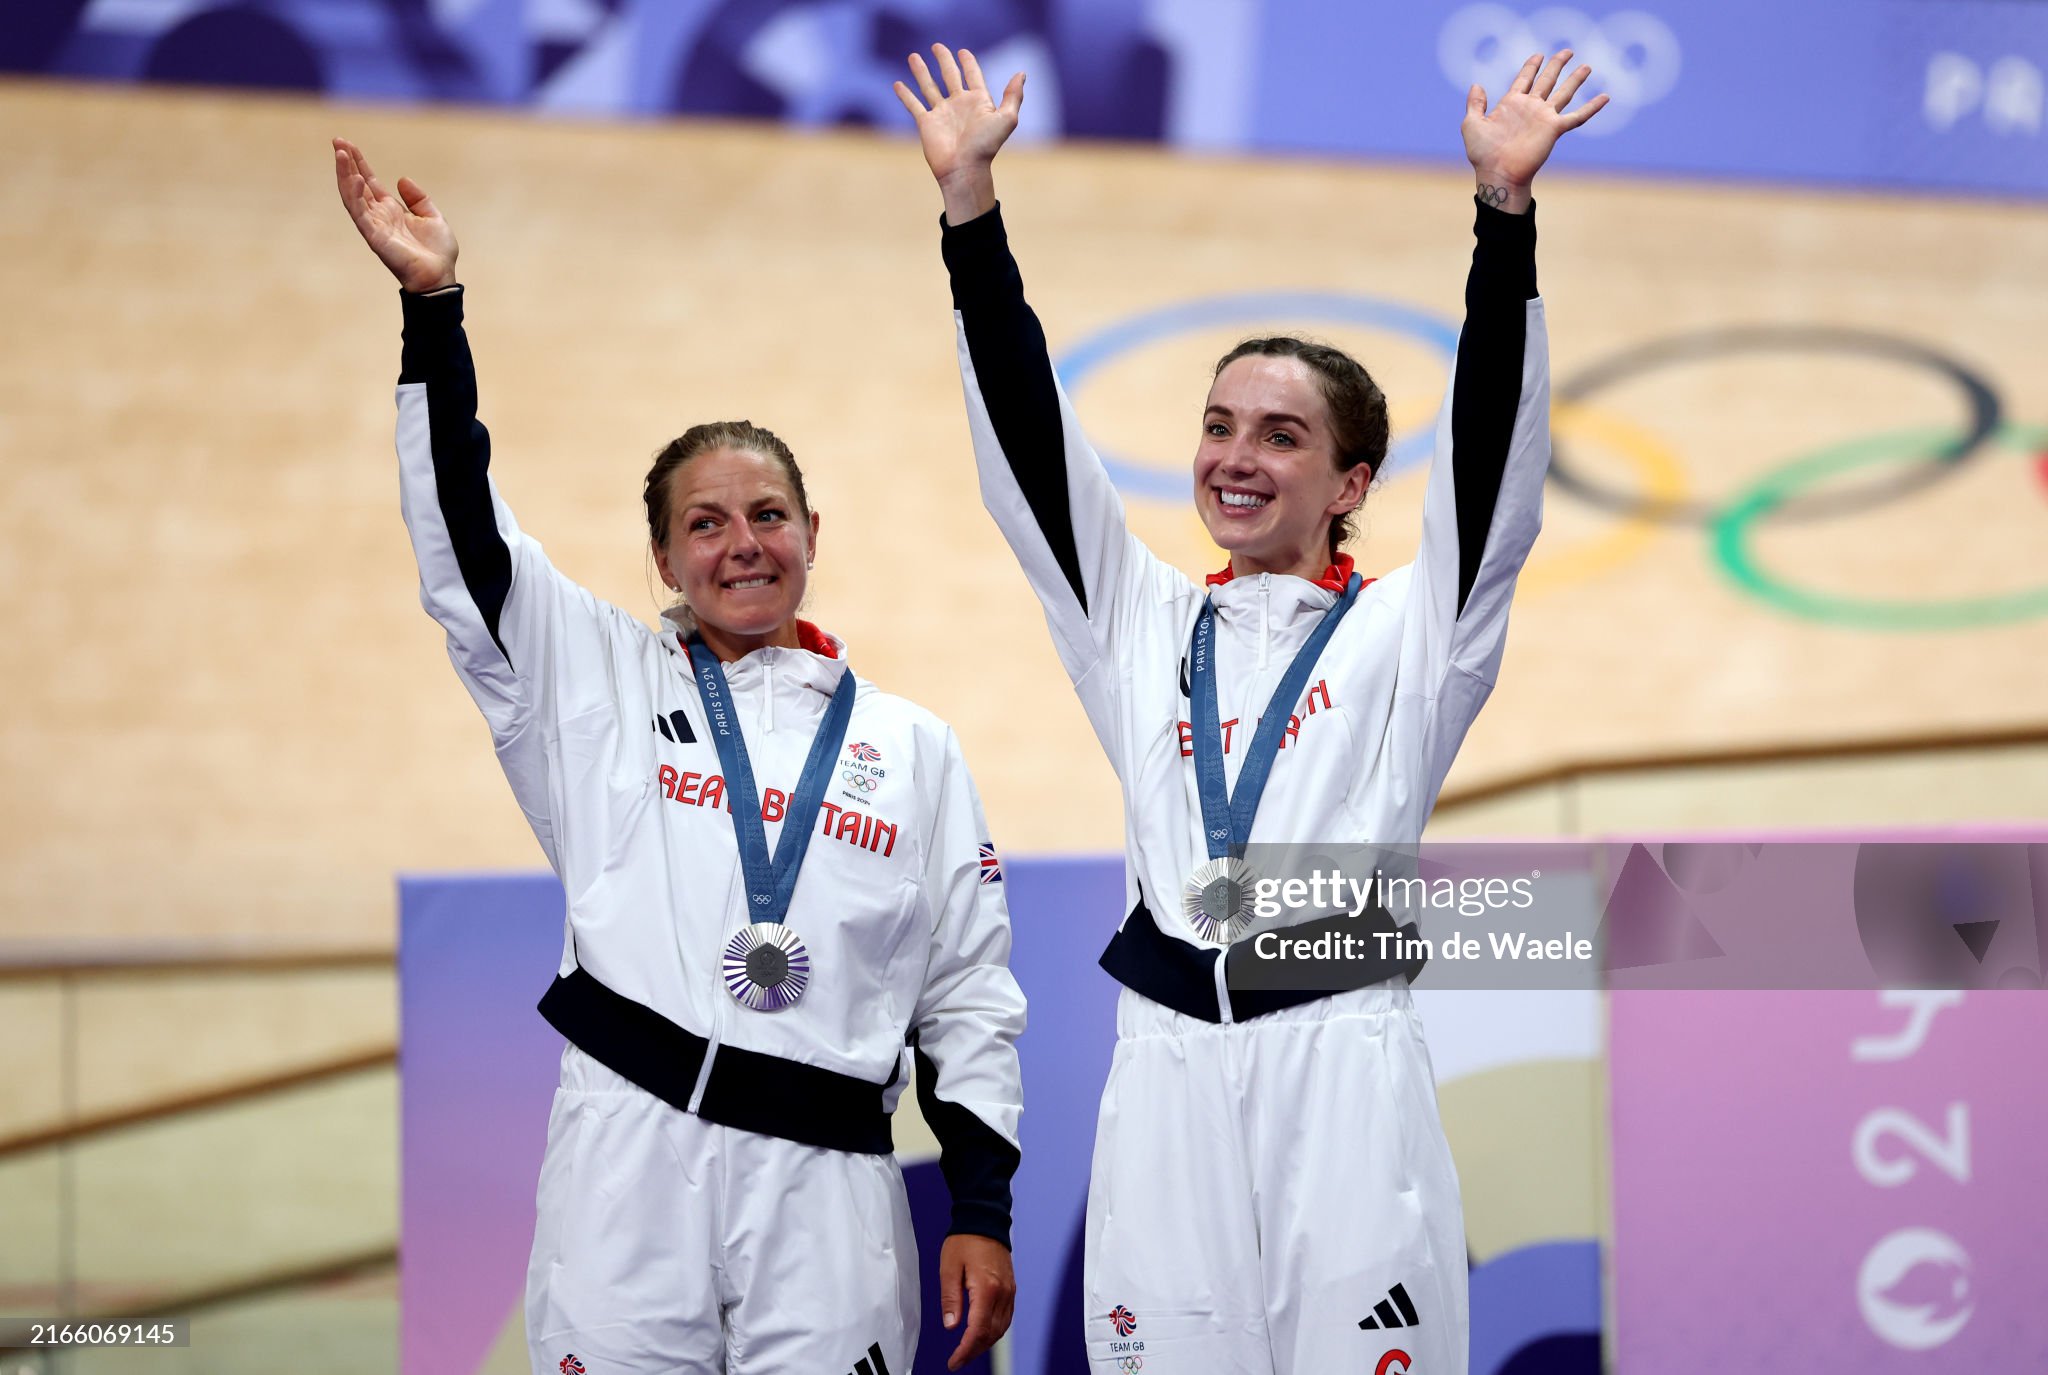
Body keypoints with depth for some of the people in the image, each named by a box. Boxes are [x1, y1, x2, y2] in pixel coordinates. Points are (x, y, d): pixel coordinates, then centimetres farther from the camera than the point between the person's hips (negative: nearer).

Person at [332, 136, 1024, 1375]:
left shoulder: (912, 748, 12)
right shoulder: (607, 686, 11)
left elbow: (971, 994, 11)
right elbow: (466, 548, -1)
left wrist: (983, 1212, 4)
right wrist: (435, 309, -8)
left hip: (825, 1184, 1)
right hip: (628, 1167, -1)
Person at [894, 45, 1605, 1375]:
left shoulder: (1407, 630, 9)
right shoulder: (1143, 627, 17)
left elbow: (1493, 452, -2)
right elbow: (1029, 442, 12)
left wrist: (1506, 207, -12)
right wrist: (970, 202, 5)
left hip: (1344, 1066, -3)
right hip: (1167, 1072, 3)